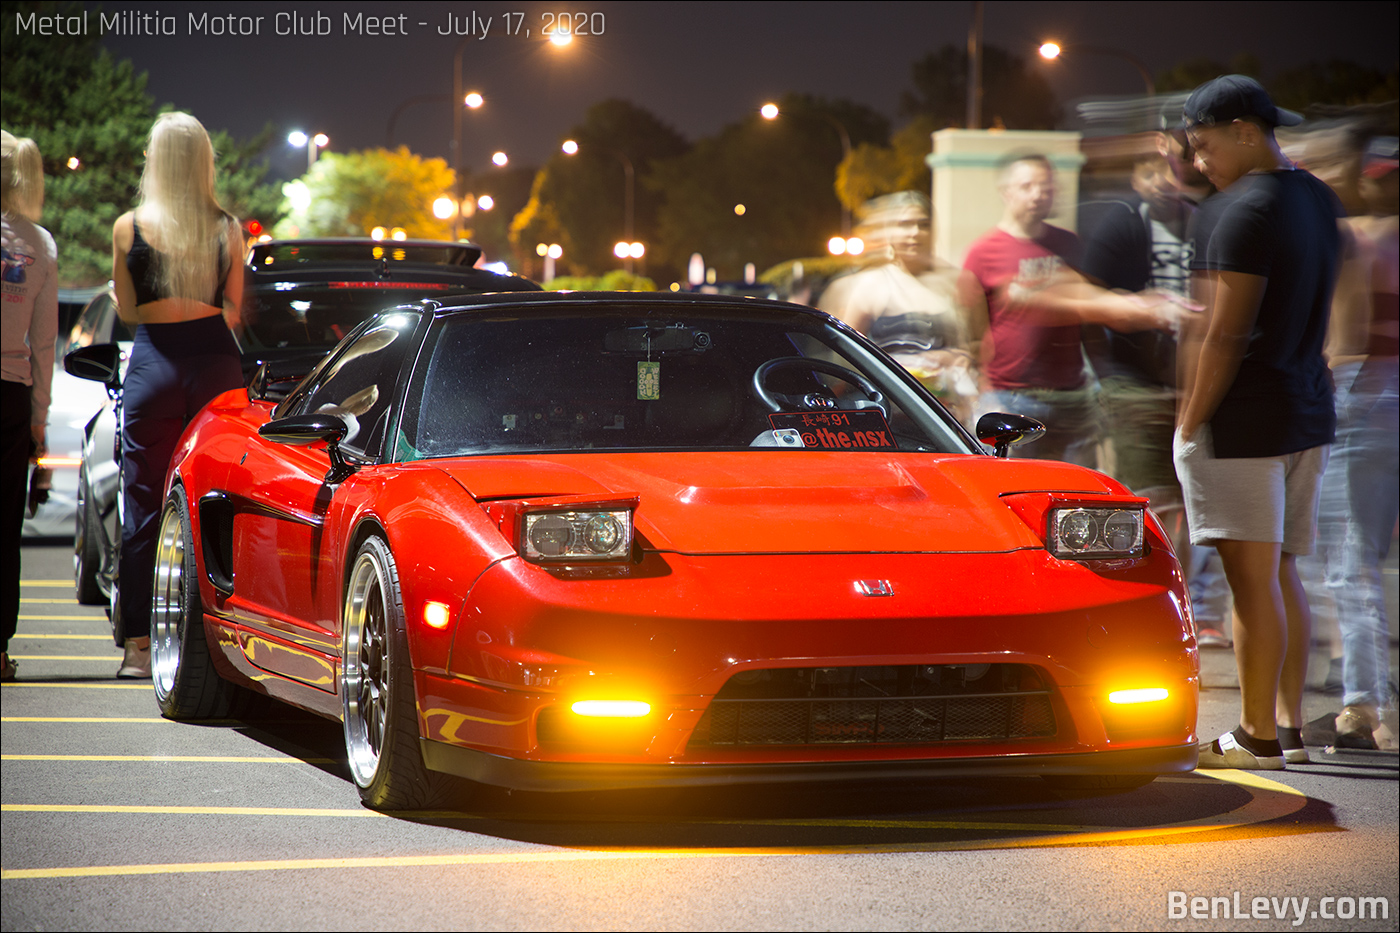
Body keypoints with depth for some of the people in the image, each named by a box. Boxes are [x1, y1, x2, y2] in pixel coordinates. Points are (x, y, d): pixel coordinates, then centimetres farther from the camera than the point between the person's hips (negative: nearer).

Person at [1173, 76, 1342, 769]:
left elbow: (1226, 336, -18)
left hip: (1246, 418, -9)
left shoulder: (1248, 211, -16)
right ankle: (1290, 725, 17)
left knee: (1253, 579, -5)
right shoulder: (1320, 201, 13)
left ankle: (1258, 737, -2)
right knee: (1282, 574, 14)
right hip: (1309, 413, 9)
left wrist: (1189, 426, -13)